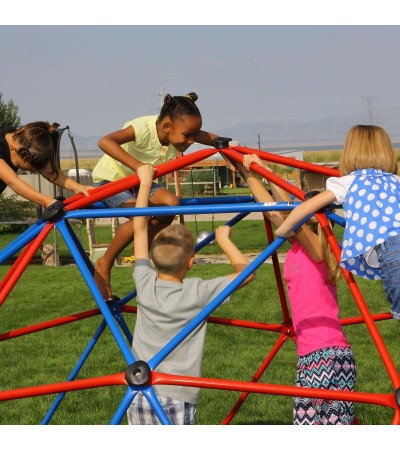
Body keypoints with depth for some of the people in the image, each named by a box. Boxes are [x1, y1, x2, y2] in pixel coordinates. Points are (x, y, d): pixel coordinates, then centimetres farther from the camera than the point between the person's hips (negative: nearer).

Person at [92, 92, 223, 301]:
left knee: (171, 203, -19)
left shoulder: (179, 131, -15)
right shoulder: (143, 128, -35)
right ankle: (104, 264, -11)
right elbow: (105, 142, -50)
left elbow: (211, 138, -5)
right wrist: (137, 165, -58)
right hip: (110, 179, -7)